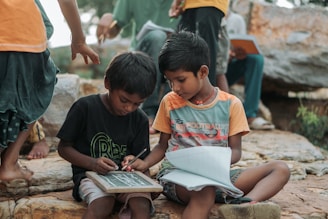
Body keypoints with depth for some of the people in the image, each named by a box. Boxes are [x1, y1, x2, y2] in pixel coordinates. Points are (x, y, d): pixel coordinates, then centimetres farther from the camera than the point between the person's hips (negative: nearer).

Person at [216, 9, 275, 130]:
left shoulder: (237, 19, 3)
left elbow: (242, 49, 3)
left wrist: (240, 53, -24)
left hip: (228, 70, 4)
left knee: (256, 58, -22)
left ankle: (250, 115, -28)